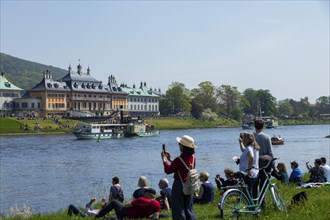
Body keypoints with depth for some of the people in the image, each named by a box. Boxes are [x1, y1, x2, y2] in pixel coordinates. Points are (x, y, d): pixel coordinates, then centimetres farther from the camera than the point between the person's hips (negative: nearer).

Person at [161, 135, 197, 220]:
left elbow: (168, 170, -14)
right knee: (189, 208, 18)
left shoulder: (179, 160, -23)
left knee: (178, 208, 3)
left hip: (179, 185, -7)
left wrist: (164, 159, -2)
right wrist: (170, 159, 16)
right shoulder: (193, 158, 0)